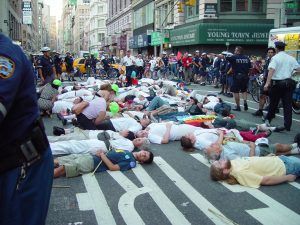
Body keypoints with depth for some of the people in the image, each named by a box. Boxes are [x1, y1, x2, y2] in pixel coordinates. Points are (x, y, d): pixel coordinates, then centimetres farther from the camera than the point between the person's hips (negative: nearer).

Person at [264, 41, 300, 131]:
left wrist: (267, 83, -27)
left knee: (273, 103, 12)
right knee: (287, 104, 3)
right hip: (288, 82, 3)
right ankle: (287, 125, 2)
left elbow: (271, 70, -21)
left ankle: (268, 119, 30)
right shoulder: (291, 58, 5)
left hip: (277, 83, -3)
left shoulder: (275, 58, -9)